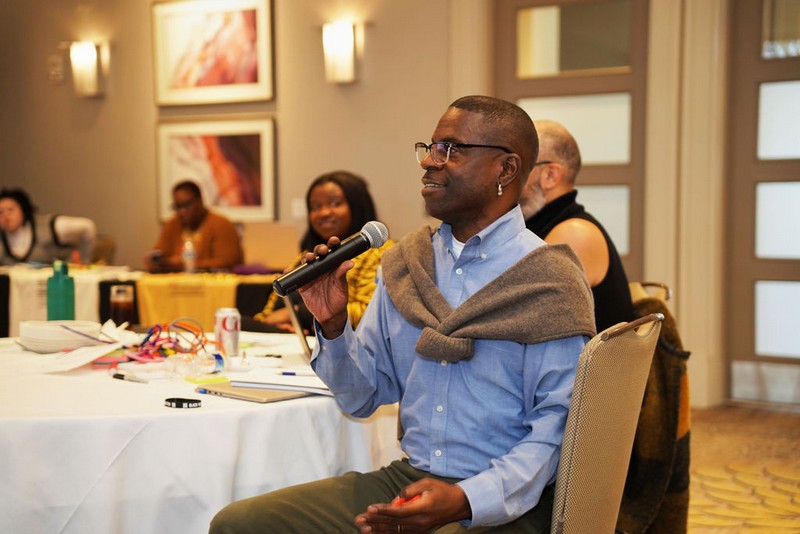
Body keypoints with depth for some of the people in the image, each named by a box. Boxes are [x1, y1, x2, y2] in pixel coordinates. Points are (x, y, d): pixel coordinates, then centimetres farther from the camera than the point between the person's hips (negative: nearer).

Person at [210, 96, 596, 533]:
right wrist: (333, 324, -5)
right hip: (405, 480, 5)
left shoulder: (552, 285, -8)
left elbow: (555, 432, -11)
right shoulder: (403, 264, 9)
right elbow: (360, 398, 13)